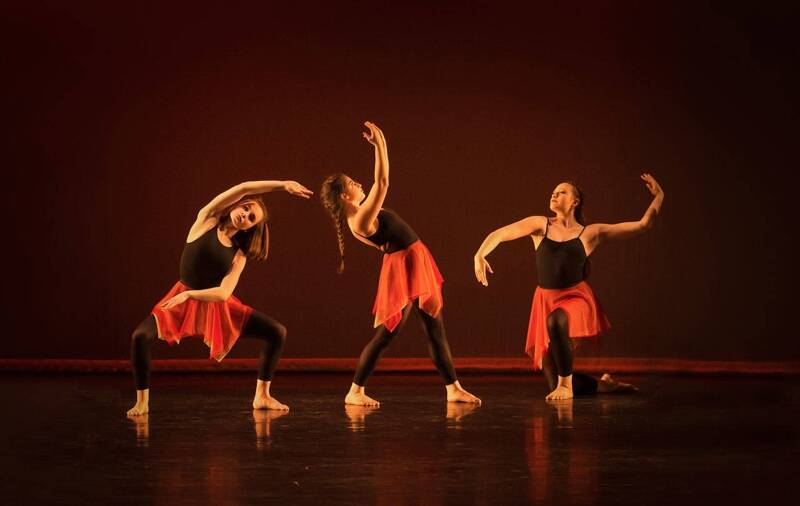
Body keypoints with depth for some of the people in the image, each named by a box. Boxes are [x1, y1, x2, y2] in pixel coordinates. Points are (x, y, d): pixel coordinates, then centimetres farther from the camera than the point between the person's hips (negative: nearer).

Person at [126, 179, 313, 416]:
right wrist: (283, 184, -18)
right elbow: (243, 188, -14)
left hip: (217, 305, 3)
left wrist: (190, 294, -27)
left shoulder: (238, 255, 0)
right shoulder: (207, 220, -5)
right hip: (183, 301, -3)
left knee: (277, 332, -5)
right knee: (141, 336, -29)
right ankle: (142, 402, -10)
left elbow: (224, 293, -14)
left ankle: (262, 397, 9)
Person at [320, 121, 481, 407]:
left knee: (436, 331, 10)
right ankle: (355, 392, 4)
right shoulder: (360, 220, -21)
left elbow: (380, 183, 21)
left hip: (417, 266, 10)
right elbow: (382, 182, -24)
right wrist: (379, 144, -22)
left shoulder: (361, 212, 7)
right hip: (403, 269, -10)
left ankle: (453, 389, 15)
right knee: (385, 335, -5)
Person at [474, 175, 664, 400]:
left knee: (555, 320, -42)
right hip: (545, 300, 3)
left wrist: (658, 196, 2)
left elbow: (643, 225, 7)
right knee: (555, 386, 3)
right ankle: (604, 385, 32)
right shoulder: (540, 225, 5)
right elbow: (500, 234, -7)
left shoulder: (591, 233, 4)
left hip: (576, 297, -3)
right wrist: (480, 256, -24)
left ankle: (566, 384, -23)